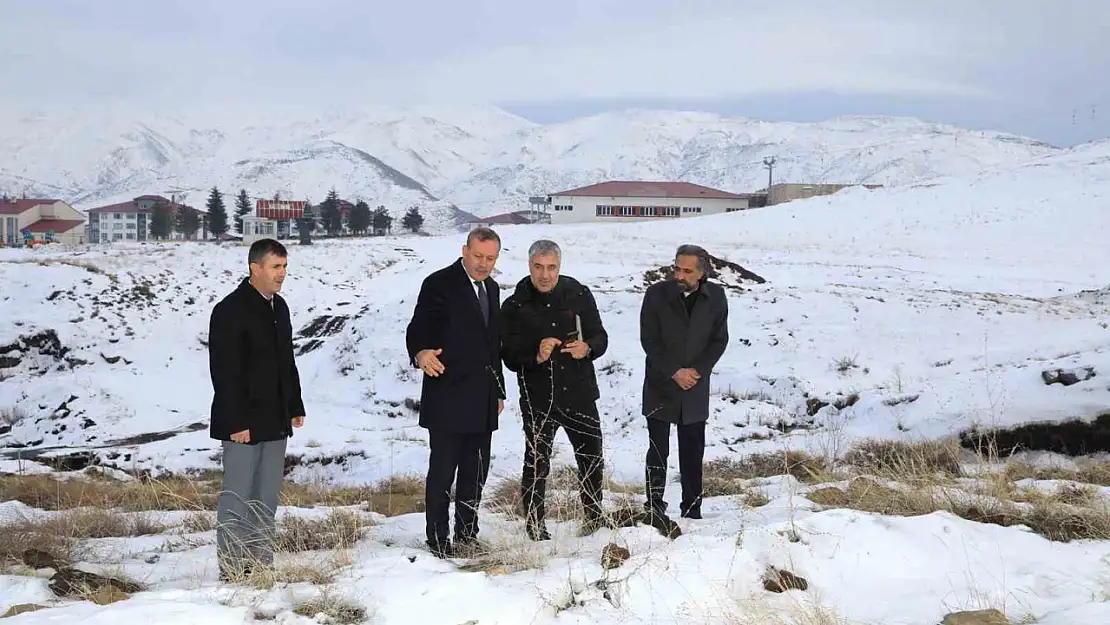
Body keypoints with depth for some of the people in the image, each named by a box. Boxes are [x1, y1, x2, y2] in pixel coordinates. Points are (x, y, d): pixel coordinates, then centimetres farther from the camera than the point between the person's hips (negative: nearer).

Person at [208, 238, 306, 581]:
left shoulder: (279, 307, 14)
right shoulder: (230, 310, -12)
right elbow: (224, 372, -17)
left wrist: (295, 407, 17)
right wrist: (236, 422, -20)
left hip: (275, 421, 8)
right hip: (243, 422, -8)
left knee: (267, 498, 11)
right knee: (238, 497, -3)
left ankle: (262, 565, 19)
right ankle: (232, 572, 2)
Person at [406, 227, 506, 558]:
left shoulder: (491, 288, 17)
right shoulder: (439, 284, -7)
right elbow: (418, 329, -12)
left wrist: (499, 390, 22)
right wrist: (420, 353, -34)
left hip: (482, 403, 7)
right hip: (448, 400, -7)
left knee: (475, 473, 12)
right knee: (442, 474, -2)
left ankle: (467, 536, 22)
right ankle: (438, 541, 6)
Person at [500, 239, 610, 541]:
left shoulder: (579, 295, 1)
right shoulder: (514, 307, -5)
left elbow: (600, 337, 7)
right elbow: (509, 357, -6)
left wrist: (587, 348, -16)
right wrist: (536, 356, -26)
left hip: (580, 394, 3)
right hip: (537, 399, -3)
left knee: (592, 460, 14)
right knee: (537, 464, 3)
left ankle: (594, 516, 35)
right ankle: (534, 524, 18)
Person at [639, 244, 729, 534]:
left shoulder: (715, 297, -2)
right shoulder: (657, 294, -8)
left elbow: (719, 340, 2)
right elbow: (649, 340, -6)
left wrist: (697, 371, -11)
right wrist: (674, 372, -14)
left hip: (695, 387, 2)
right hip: (660, 386, -2)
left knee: (693, 451, 9)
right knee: (658, 450, 0)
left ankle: (692, 509, 19)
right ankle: (655, 509, 8)